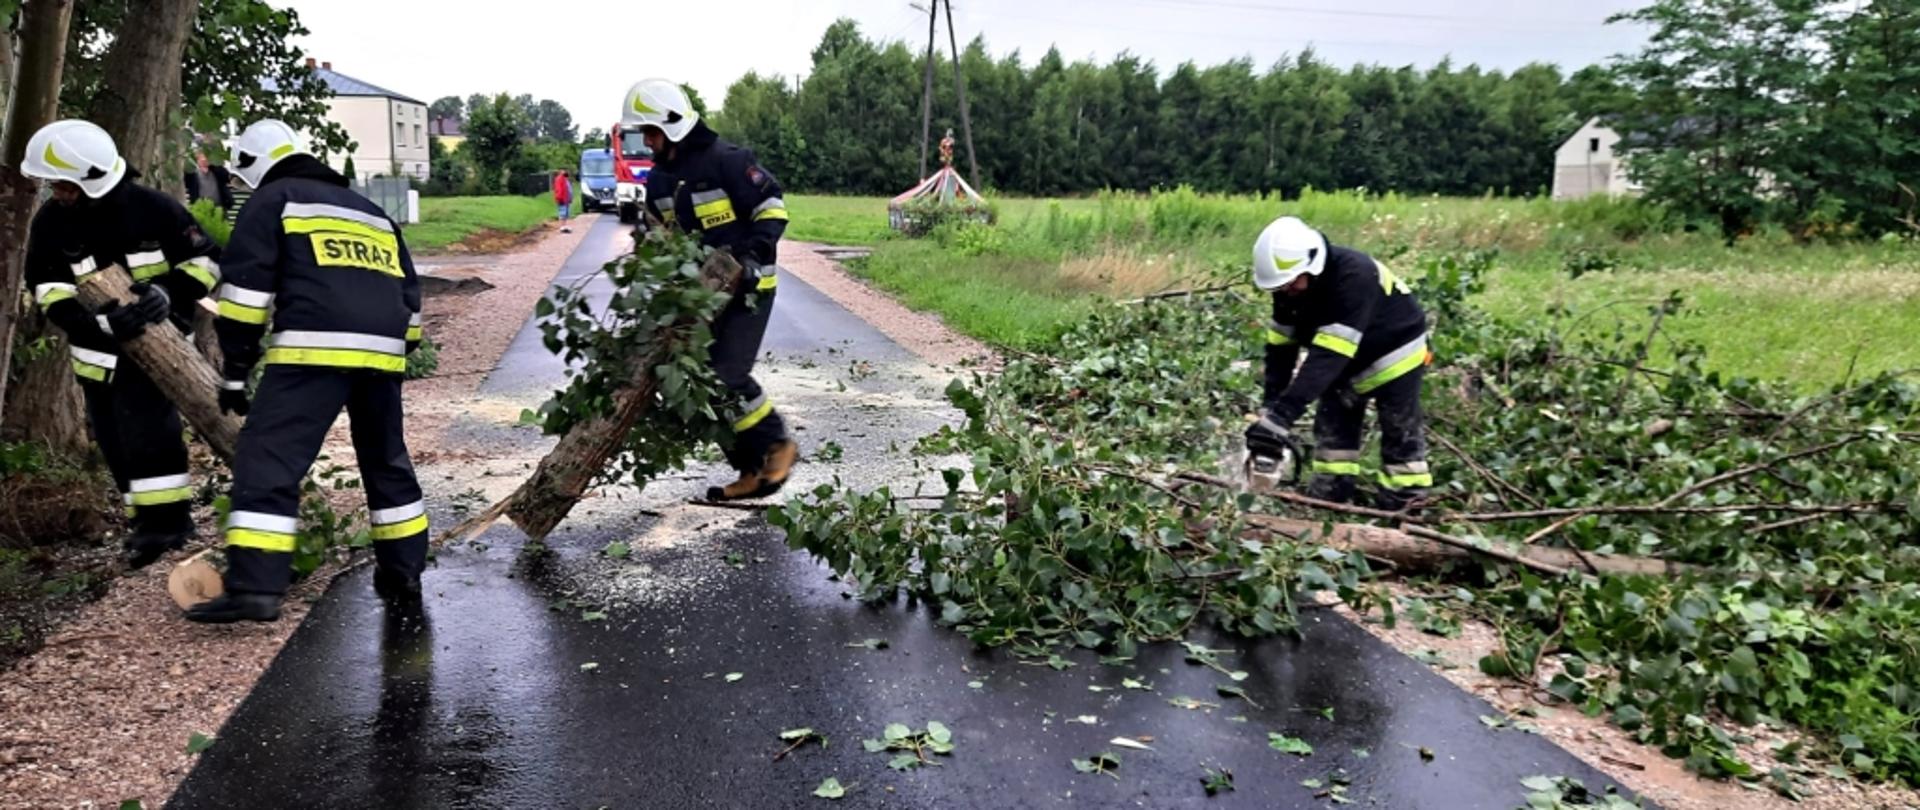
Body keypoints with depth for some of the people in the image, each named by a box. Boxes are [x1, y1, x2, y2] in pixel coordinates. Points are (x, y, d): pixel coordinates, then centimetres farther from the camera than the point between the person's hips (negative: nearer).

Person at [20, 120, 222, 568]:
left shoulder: (153, 208, -15)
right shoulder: (50, 222, -8)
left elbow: (206, 259, -8)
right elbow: (48, 291, -12)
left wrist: (169, 294, -26)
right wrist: (102, 321, -29)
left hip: (156, 337, -4)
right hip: (97, 345, 4)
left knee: (145, 418, -20)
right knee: (114, 438, 8)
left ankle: (166, 516, -14)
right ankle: (149, 517, 21)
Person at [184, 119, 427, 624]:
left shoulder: (272, 200, 12)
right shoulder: (371, 211, 30)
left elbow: (246, 285, 2)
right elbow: (408, 294, 29)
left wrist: (236, 370, 4)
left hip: (314, 349, -6)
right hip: (382, 352, 6)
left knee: (269, 459, -5)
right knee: (387, 460, 20)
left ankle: (255, 588, -14)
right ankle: (403, 575, 25)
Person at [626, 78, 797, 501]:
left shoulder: (726, 160, -14)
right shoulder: (659, 178, 10)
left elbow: (772, 205, -13)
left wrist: (755, 252, -24)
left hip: (746, 284, -8)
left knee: (728, 374, -17)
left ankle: (777, 443, 5)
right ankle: (752, 469, 13)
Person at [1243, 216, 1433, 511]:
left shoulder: (1353, 276, -40)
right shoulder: (1289, 284, -16)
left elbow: (1329, 355, -46)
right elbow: (1280, 346, -10)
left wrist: (1283, 413, -52)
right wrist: (1271, 406, -21)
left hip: (1395, 352, -7)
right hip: (1348, 362, 7)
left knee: (1400, 437, 0)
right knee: (1332, 429, 5)